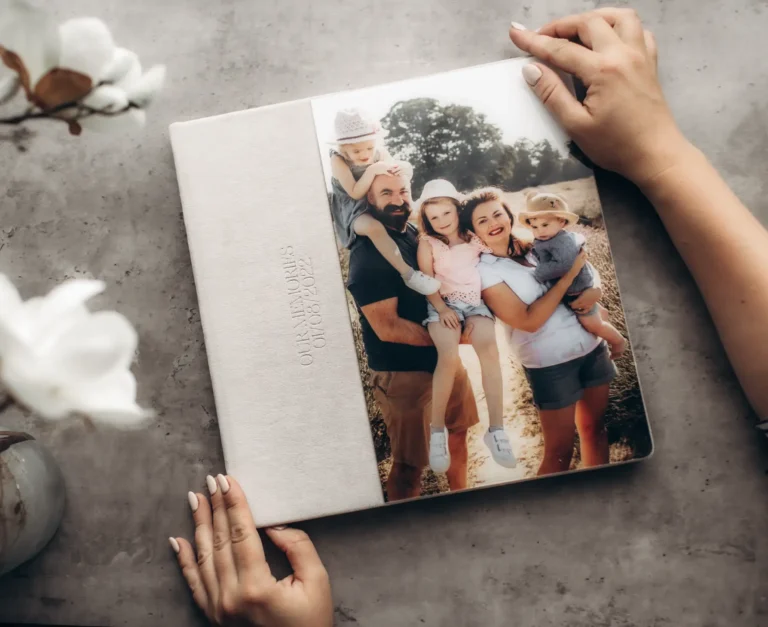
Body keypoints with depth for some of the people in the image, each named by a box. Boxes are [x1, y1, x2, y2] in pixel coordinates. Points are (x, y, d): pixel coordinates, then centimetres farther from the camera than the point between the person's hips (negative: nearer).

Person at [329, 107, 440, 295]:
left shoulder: (379, 153, -6)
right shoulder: (338, 160, -20)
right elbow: (355, 194, -27)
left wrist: (402, 167, -23)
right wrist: (372, 170, -38)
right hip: (355, 212, -7)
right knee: (375, 228, -38)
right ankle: (408, 274, -33)